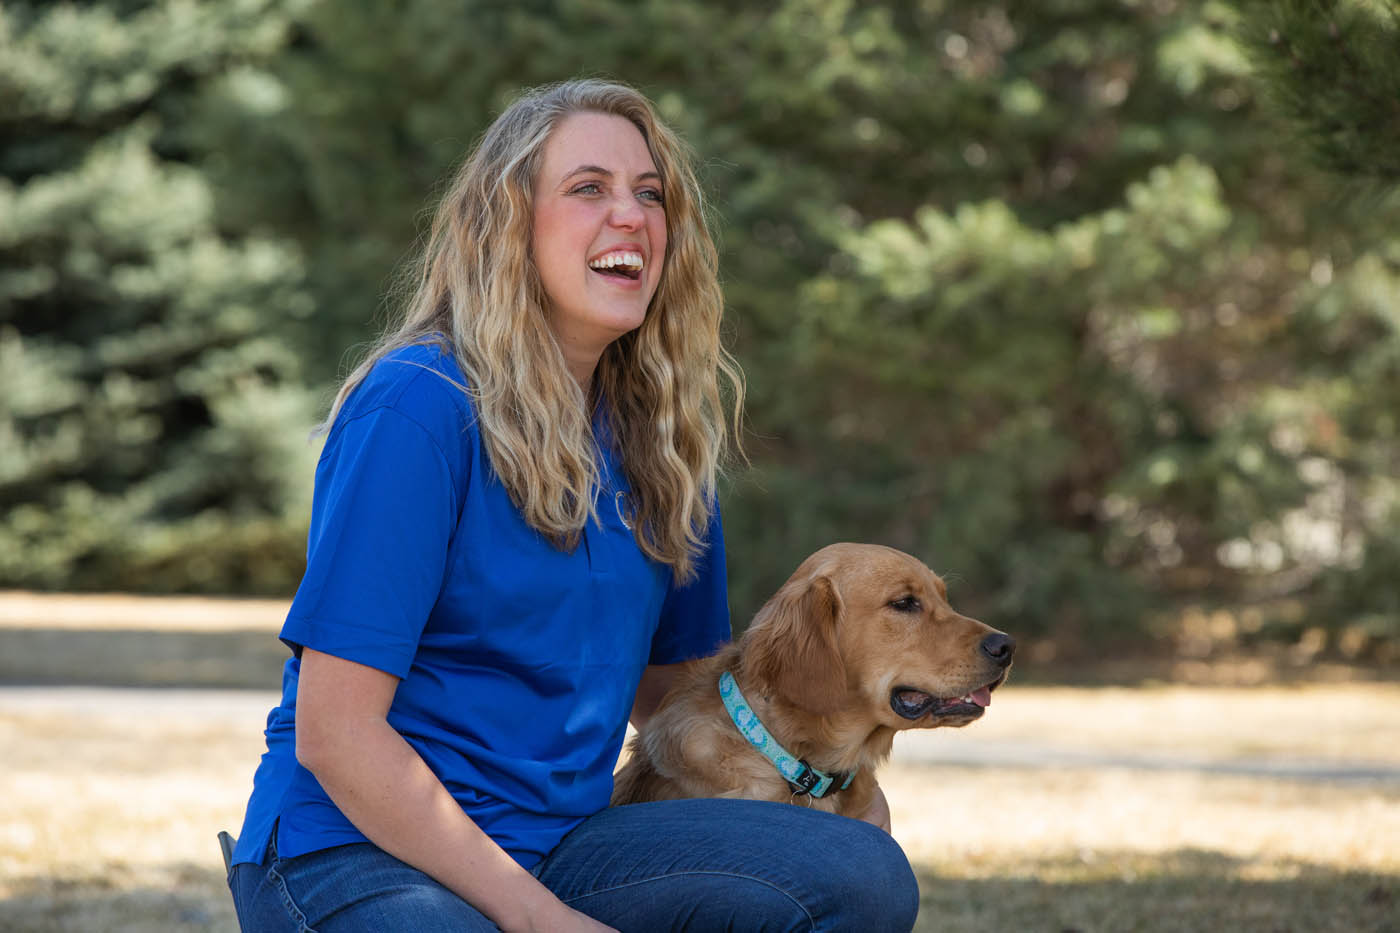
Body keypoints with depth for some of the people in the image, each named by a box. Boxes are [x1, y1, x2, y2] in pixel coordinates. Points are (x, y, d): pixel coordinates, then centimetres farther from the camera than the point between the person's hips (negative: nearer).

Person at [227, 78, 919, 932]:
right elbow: (333, 731, -16)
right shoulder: (420, 406, -12)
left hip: (554, 844, 7)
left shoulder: (656, 435, 10)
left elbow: (666, 681, 21)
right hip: (354, 853, -7)